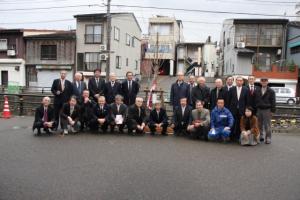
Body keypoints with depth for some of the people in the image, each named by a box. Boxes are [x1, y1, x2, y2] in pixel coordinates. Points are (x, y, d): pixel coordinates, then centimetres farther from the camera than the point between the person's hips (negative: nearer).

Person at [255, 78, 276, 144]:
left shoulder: (271, 91, 0)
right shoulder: (257, 91, 12)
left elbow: (273, 102, -3)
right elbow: (255, 101, 14)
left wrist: (272, 111, -8)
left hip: (267, 110, -4)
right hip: (259, 110, 4)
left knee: (267, 125, -2)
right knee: (259, 125, 9)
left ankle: (268, 138, 7)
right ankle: (261, 136, 20)